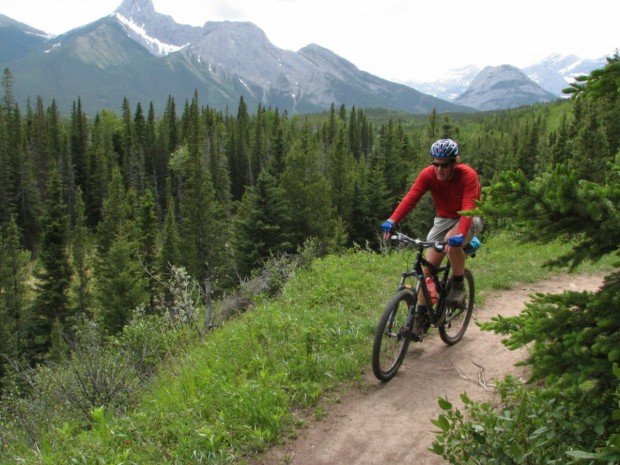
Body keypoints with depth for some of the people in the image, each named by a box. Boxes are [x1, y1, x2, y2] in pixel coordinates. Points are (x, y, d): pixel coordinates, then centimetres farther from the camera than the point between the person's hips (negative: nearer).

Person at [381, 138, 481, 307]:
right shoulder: (428, 174, -17)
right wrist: (392, 221, -45)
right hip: (443, 219, 4)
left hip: (467, 219, -3)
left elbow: (468, 208, -37)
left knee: (452, 241, -36)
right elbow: (410, 197, -29)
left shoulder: (468, 175, -25)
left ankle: (458, 284, -11)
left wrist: (459, 234, -54)